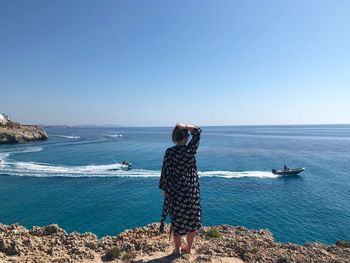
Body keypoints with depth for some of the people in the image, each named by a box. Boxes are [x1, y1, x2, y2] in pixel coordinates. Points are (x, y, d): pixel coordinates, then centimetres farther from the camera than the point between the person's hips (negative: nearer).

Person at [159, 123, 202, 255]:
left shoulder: (169, 151, -10)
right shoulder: (191, 148, -8)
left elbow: (165, 171, -5)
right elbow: (197, 131, 6)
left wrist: (164, 188, 5)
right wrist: (184, 126, -4)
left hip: (175, 189, 0)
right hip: (192, 188, 1)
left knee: (177, 219, 13)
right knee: (192, 218, 17)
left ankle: (177, 249, 28)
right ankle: (188, 248, 30)